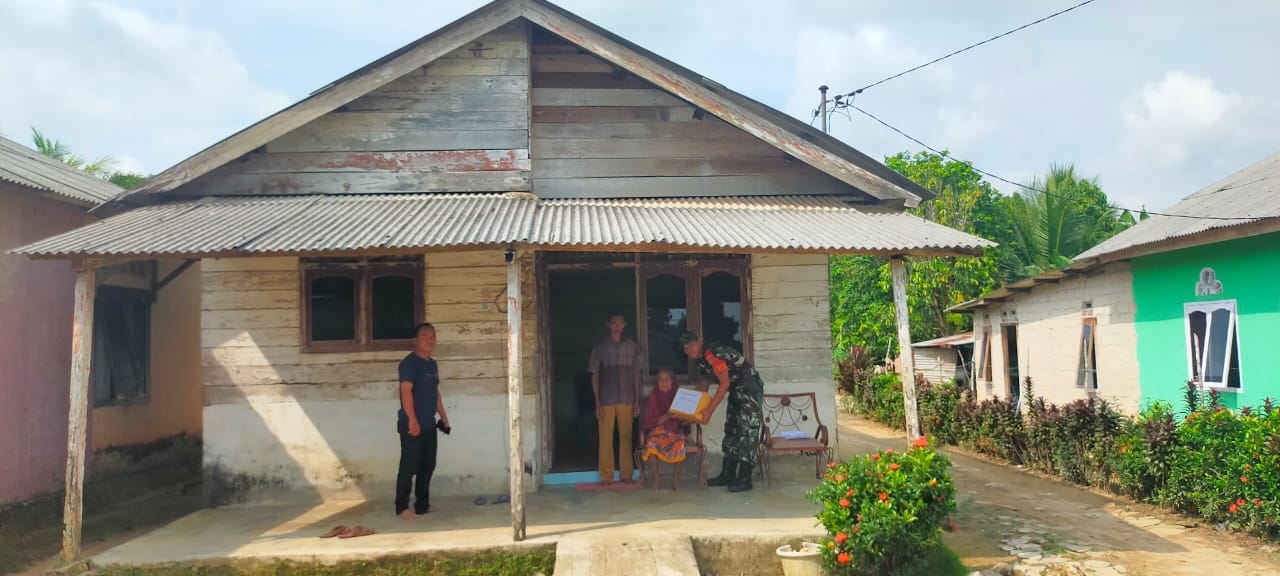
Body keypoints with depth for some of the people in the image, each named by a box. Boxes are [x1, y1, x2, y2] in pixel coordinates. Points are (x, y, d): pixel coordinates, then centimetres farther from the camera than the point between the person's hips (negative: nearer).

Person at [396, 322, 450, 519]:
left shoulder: (432, 364, 15)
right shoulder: (409, 362, -11)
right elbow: (406, 391, -19)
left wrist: (443, 416, 19)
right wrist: (412, 420, -24)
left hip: (429, 425, 8)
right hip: (412, 425, -8)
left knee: (427, 466, 13)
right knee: (409, 467, -4)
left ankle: (423, 504, 22)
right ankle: (402, 507, 4)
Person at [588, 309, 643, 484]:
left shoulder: (632, 346, 9)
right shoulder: (600, 347, 6)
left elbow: (636, 375, 9)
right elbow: (595, 376, 4)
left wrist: (637, 401, 3)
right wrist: (597, 403, -3)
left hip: (626, 400, 1)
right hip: (606, 400, -1)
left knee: (626, 437, 2)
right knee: (605, 438, -1)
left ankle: (627, 475, 10)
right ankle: (606, 476, 6)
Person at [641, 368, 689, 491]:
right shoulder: (653, 398, 2)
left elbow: (685, 422, 3)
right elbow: (649, 422, -1)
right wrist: (666, 417, -16)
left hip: (676, 431, 0)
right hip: (657, 431, 0)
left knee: (680, 445, -34)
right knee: (651, 445, -33)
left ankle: (676, 478, -12)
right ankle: (656, 478, -13)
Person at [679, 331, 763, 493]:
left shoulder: (712, 354, -22)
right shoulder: (701, 360, 8)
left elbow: (724, 383, -25)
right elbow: (705, 384, 19)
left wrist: (709, 410, -25)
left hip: (750, 389, -10)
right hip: (736, 391, 10)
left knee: (747, 432, -11)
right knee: (731, 431, 12)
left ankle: (745, 480, -12)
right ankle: (728, 475, 19)